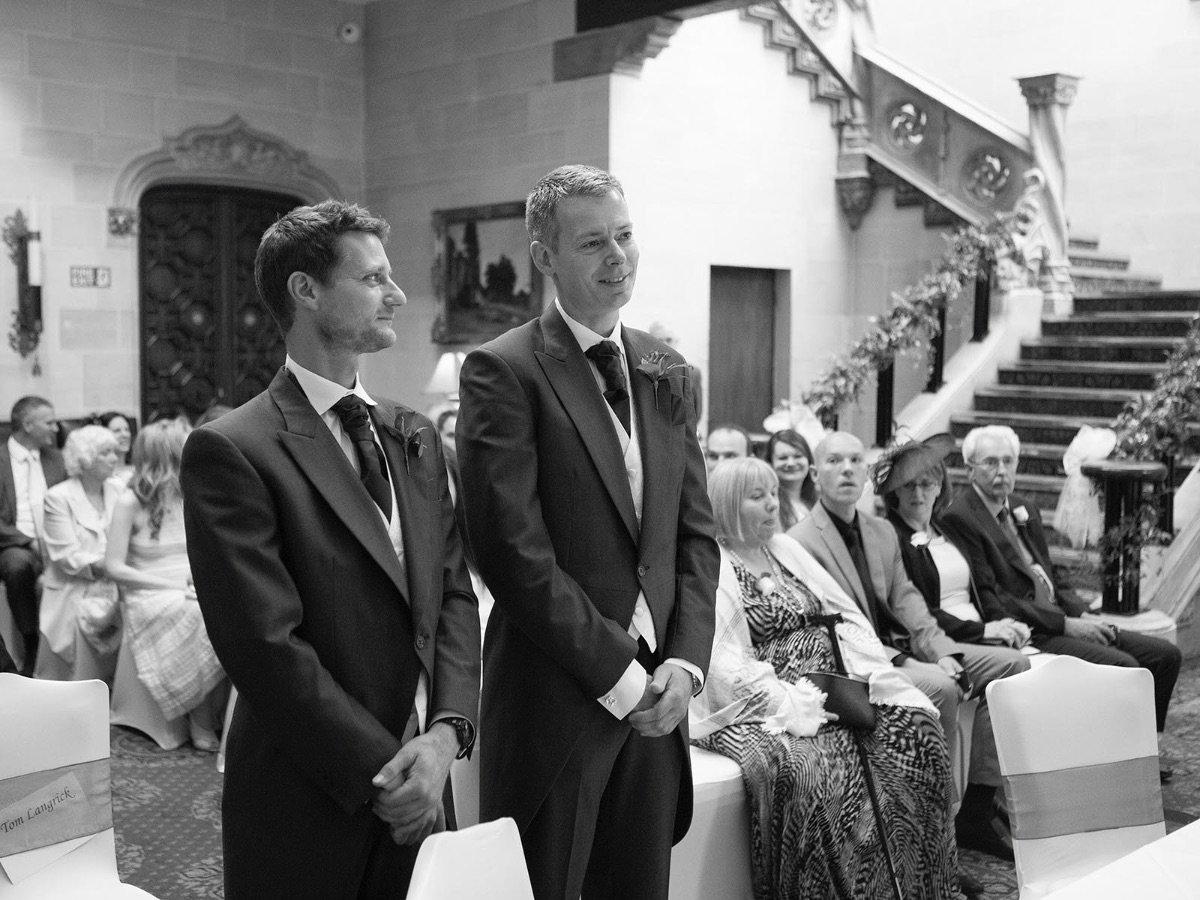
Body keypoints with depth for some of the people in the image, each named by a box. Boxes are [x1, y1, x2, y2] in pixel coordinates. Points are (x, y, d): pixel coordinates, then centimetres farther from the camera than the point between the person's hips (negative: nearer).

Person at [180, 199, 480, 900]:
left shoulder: (415, 436, 9)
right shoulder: (232, 450, -12)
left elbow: (454, 593, 5)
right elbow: (267, 646, -17)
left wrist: (445, 733, -9)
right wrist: (383, 770, -15)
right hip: (307, 815, -5)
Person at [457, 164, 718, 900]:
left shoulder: (667, 371, 11)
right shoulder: (503, 370, -9)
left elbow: (696, 531, 10)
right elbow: (516, 549, -14)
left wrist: (685, 662, -2)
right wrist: (618, 674, -12)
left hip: (657, 698, 5)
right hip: (556, 698, -5)